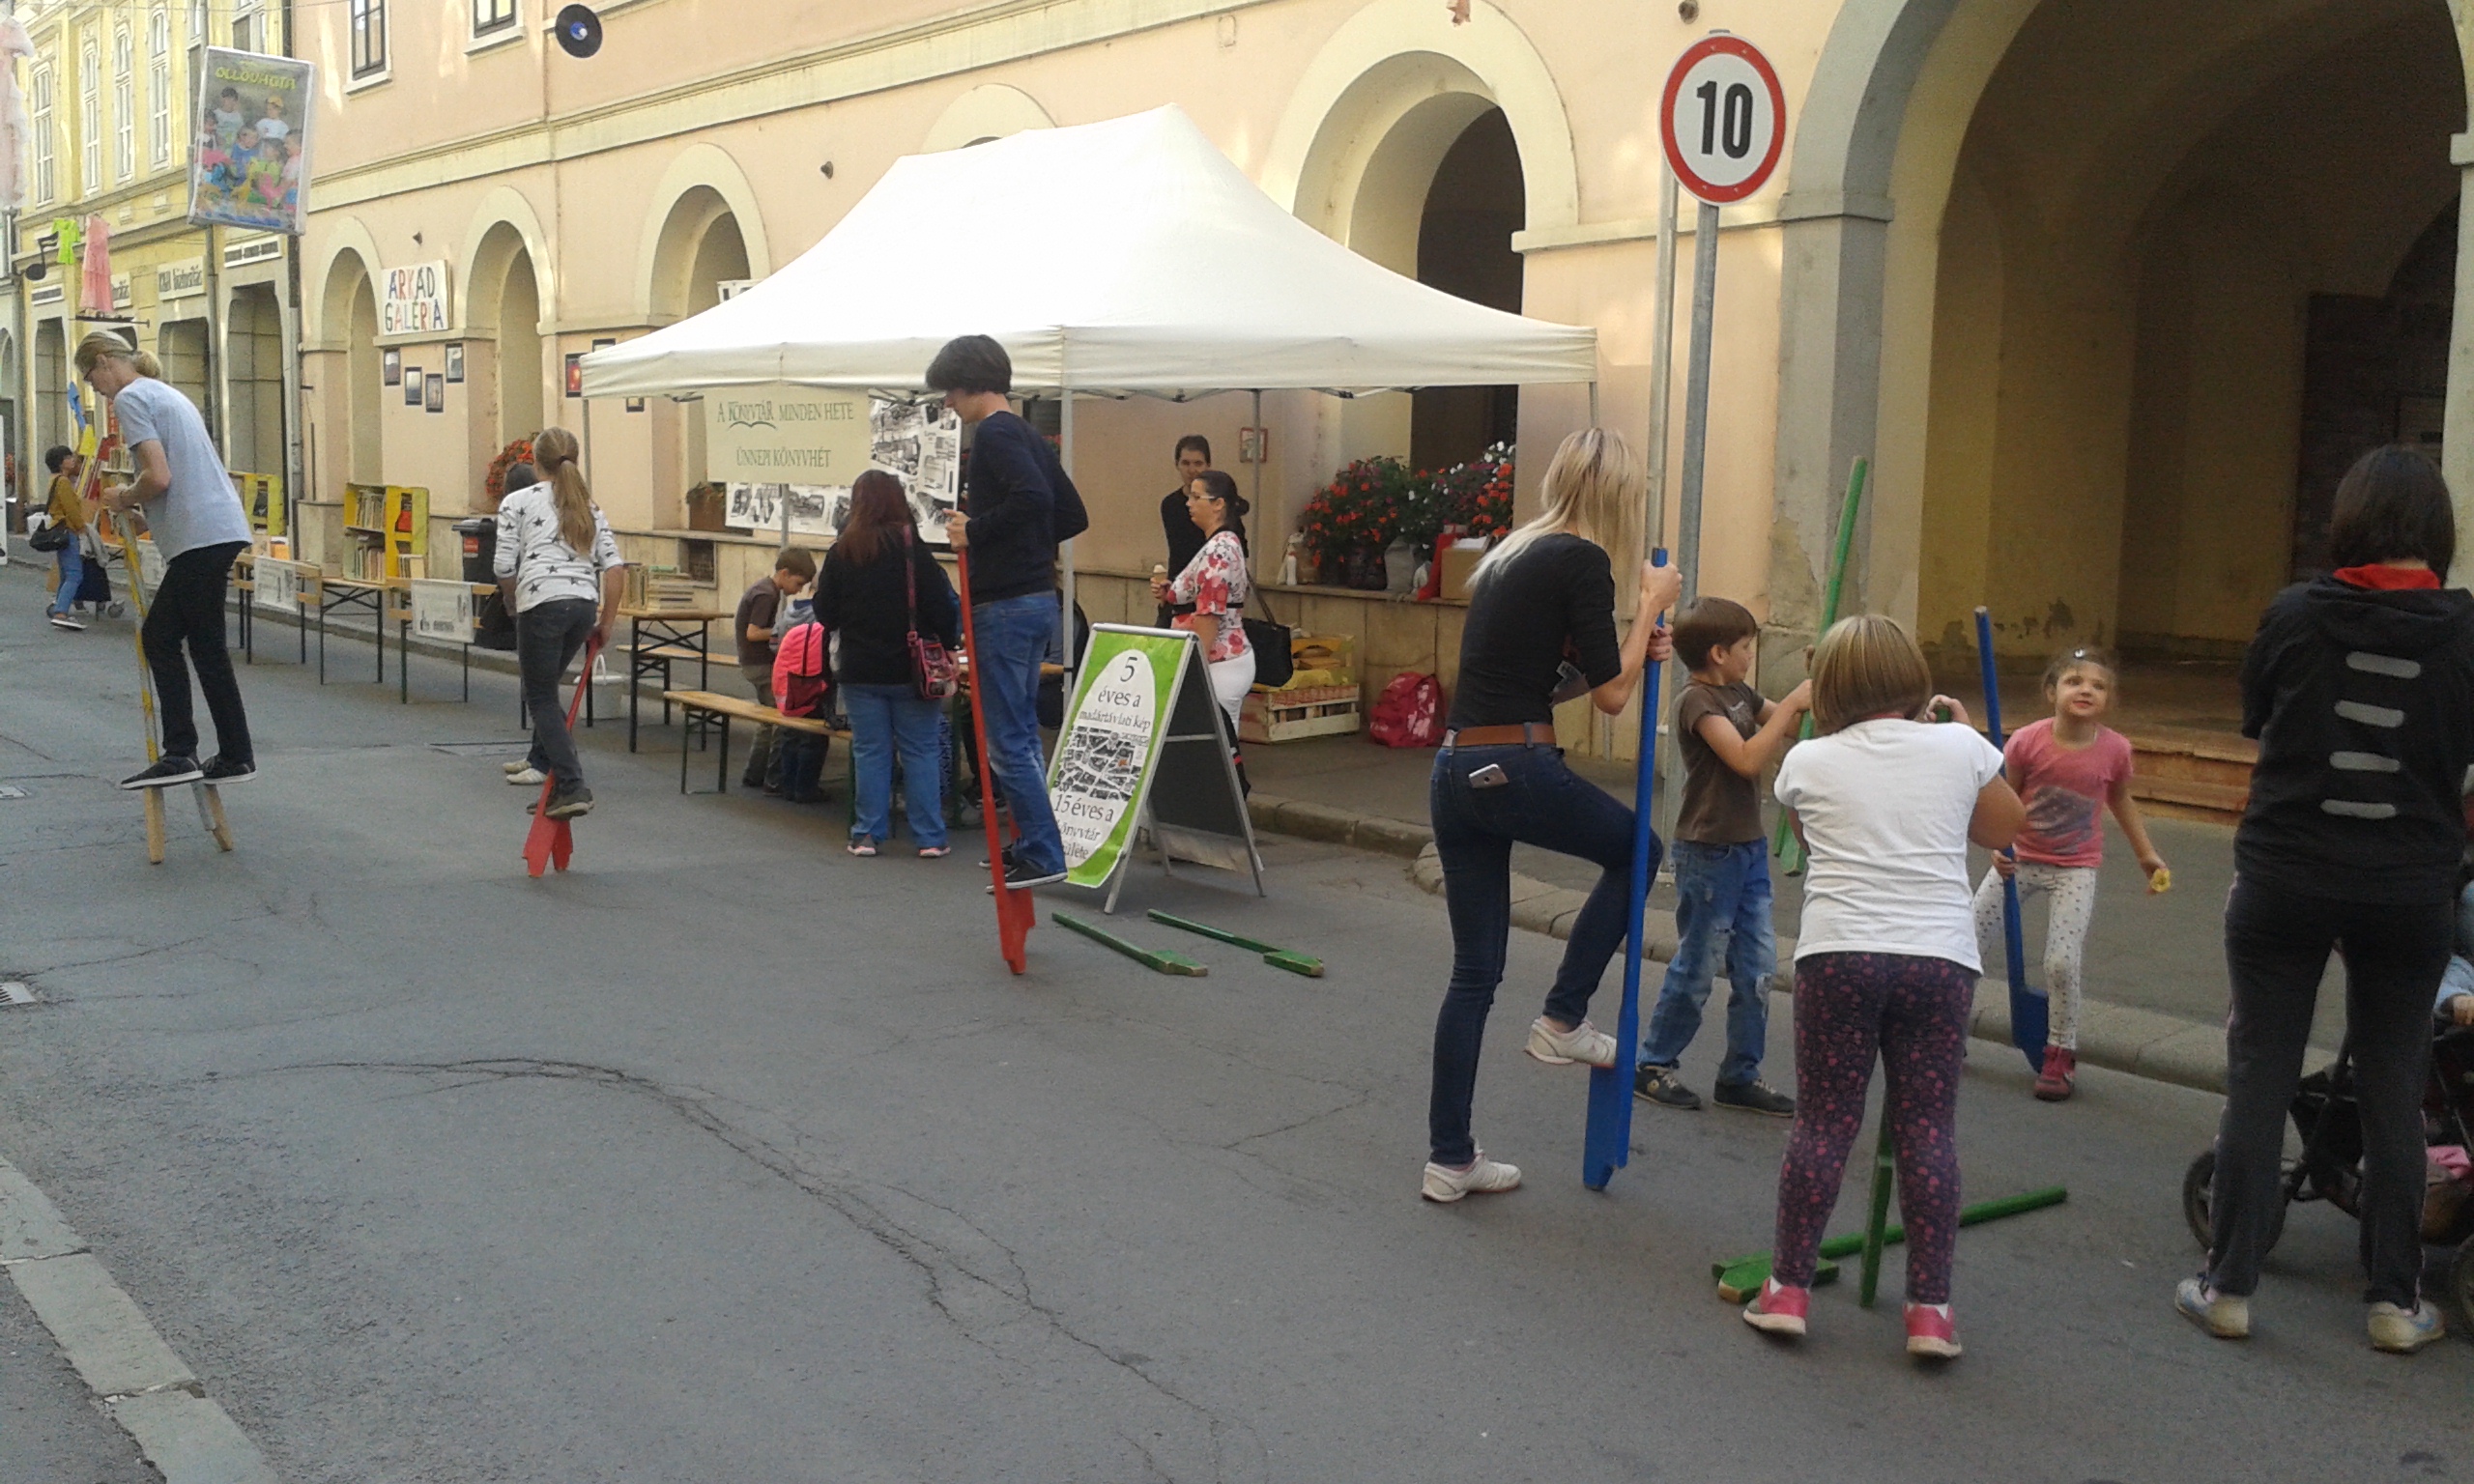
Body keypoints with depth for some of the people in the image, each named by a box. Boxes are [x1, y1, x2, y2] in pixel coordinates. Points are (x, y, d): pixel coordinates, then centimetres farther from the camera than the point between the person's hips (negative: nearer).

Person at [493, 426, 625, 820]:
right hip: (584, 606, 5)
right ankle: (545, 764, 31)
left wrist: (515, 603, 18)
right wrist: (606, 622, 13)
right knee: (545, 687, 25)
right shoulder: (589, 506, 18)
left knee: (541, 699, 1)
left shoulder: (517, 502, 5)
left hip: (542, 604, -5)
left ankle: (573, 787, -11)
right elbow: (614, 568, 8)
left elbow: (504, 567, -1)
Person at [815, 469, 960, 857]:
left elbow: (825, 615, 4)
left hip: (860, 672, 2)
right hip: (910, 669, -2)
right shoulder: (912, 548, -9)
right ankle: (929, 837, 6)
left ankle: (868, 834, 10)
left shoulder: (840, 553, 0)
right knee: (921, 752, 4)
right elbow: (941, 606, -10)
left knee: (869, 752, 9)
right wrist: (948, 644, 4)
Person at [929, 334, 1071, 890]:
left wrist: (976, 532, -20)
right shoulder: (1029, 436, 16)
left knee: (1009, 741, -5)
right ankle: (1031, 844, 24)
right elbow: (1071, 512, 20)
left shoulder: (994, 434, -13)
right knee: (1021, 734, 17)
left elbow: (1032, 496, -30)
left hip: (1005, 605, -10)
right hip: (1038, 598, 10)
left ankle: (1043, 856, -4)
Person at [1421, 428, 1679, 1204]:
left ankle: (1449, 1158, 18)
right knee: (1637, 849, 22)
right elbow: (1611, 695, -7)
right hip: (1516, 769, -8)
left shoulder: (1510, 553, 18)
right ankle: (1563, 1019, 19)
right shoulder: (1581, 561, -7)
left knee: (1474, 971, 13)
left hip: (1455, 774, 8)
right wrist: (1651, 605, 5)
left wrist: (1633, 643, 20)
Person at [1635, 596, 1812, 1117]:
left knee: (1758, 966, 9)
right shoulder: (1697, 701, -16)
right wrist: (1792, 703, -21)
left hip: (1749, 848, 8)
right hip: (1708, 853, -8)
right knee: (1697, 966, 2)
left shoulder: (1740, 694, 10)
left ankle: (1741, 1076, 19)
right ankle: (1654, 1065, 17)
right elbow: (1747, 759, -25)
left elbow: (1788, 728, 19)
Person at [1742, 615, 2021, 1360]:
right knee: (1928, 1126, 6)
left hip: (1837, 953, 0)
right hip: (1940, 955, 0)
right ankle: (1930, 1309, 8)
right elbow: (2004, 829, 21)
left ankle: (1788, 1289, 12)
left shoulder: (1808, 762, 6)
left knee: (1822, 1121, 7)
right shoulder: (1959, 747, 5)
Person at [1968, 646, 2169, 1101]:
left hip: (2076, 868, 0)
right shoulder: (2027, 742, -19)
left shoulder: (2114, 750, -13)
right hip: (2019, 859, 0)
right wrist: (1999, 848, -24)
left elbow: (2120, 800, 8)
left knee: (2062, 962, -11)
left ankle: (2061, 1056, 10)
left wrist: (2147, 855, 11)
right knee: (1970, 945, 0)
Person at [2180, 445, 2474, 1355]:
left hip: (2284, 881, -1)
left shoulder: (2295, 617, -7)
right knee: (2393, 1098, 12)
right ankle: (2396, 1301, 20)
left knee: (2258, 1084, 7)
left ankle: (2229, 1286, 12)